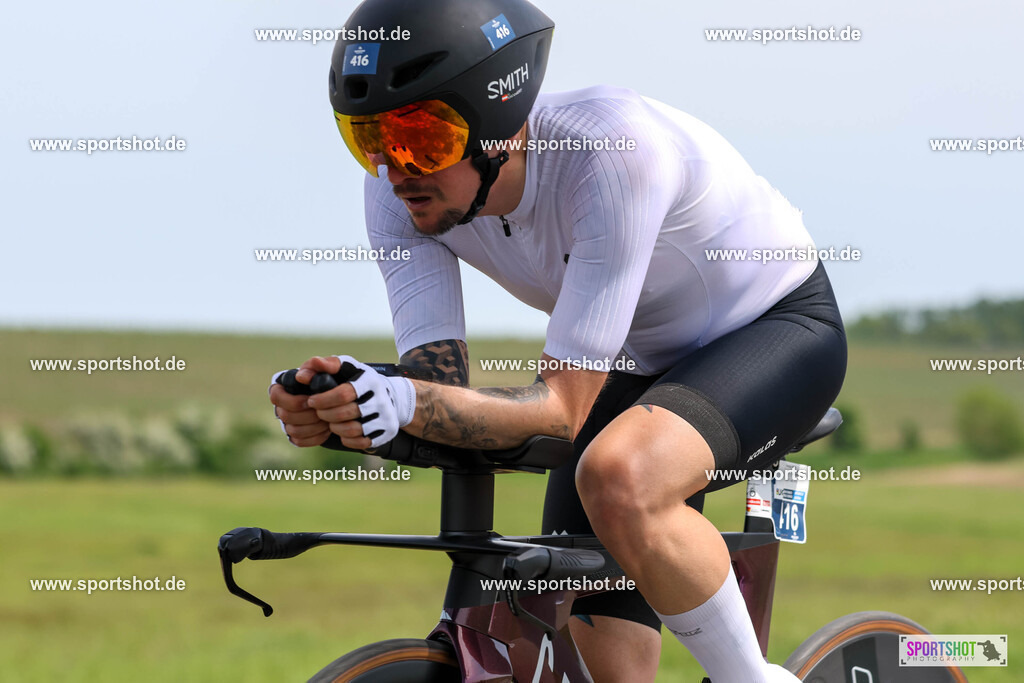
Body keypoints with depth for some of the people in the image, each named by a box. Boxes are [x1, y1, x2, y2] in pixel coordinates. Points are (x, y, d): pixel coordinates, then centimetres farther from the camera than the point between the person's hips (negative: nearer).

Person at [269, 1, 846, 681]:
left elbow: (565, 407, -36)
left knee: (619, 479, -36)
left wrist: (405, 404, -53)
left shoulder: (613, 152, -37)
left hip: (779, 326, -6)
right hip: (641, 367, 6)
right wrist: (329, 412, -43)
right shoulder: (402, 192, -18)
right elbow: (442, 389, -21)